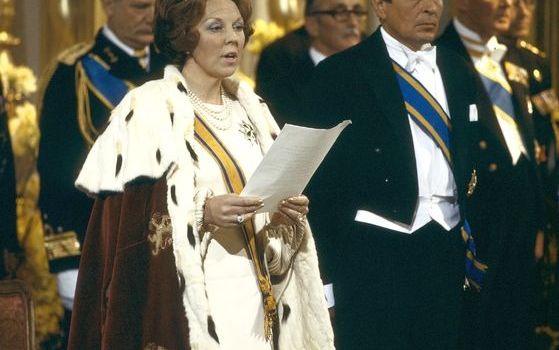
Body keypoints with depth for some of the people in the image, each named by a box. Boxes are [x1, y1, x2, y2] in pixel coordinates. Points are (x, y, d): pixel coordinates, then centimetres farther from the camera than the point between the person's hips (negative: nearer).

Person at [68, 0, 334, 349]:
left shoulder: (251, 108, 12)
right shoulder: (147, 111, -8)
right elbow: (128, 222, -13)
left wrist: (289, 210, -4)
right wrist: (202, 212, -25)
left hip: (255, 300, 6)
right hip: (190, 302, -6)